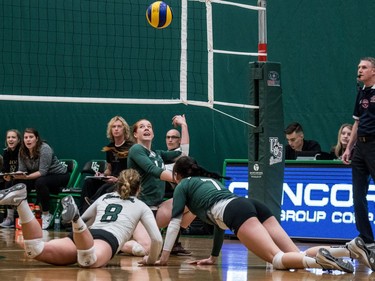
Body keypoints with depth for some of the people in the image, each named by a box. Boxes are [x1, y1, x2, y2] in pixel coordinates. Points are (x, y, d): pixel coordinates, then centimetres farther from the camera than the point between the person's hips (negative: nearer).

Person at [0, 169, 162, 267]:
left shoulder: (104, 198, 39)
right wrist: (151, 260, 36)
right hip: (107, 239, -4)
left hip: (88, 236, 4)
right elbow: (157, 239, 18)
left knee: (36, 251, -16)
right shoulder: (141, 206, 28)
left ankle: (21, 202, -35)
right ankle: (74, 217, -64)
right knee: (88, 260, -40)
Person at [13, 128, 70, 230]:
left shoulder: (45, 149, -25)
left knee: (40, 182, -37)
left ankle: (46, 215, -24)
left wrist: (27, 177, -43)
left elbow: (42, 172, -30)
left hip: (60, 175, -6)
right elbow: (22, 170, -7)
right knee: (20, 182, -20)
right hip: (43, 176, 6)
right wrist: (16, 175, -31)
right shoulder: (23, 152, -4)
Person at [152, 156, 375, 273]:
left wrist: (164, 256, 20)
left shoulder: (183, 186, 22)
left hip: (236, 212, -7)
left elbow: (175, 222, 15)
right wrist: (213, 257, 50)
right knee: (296, 256, -7)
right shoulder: (211, 180, 42)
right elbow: (219, 222, 46)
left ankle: (318, 260, -52)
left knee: (278, 259, -23)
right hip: (252, 206, 7)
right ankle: (351, 248, -28)